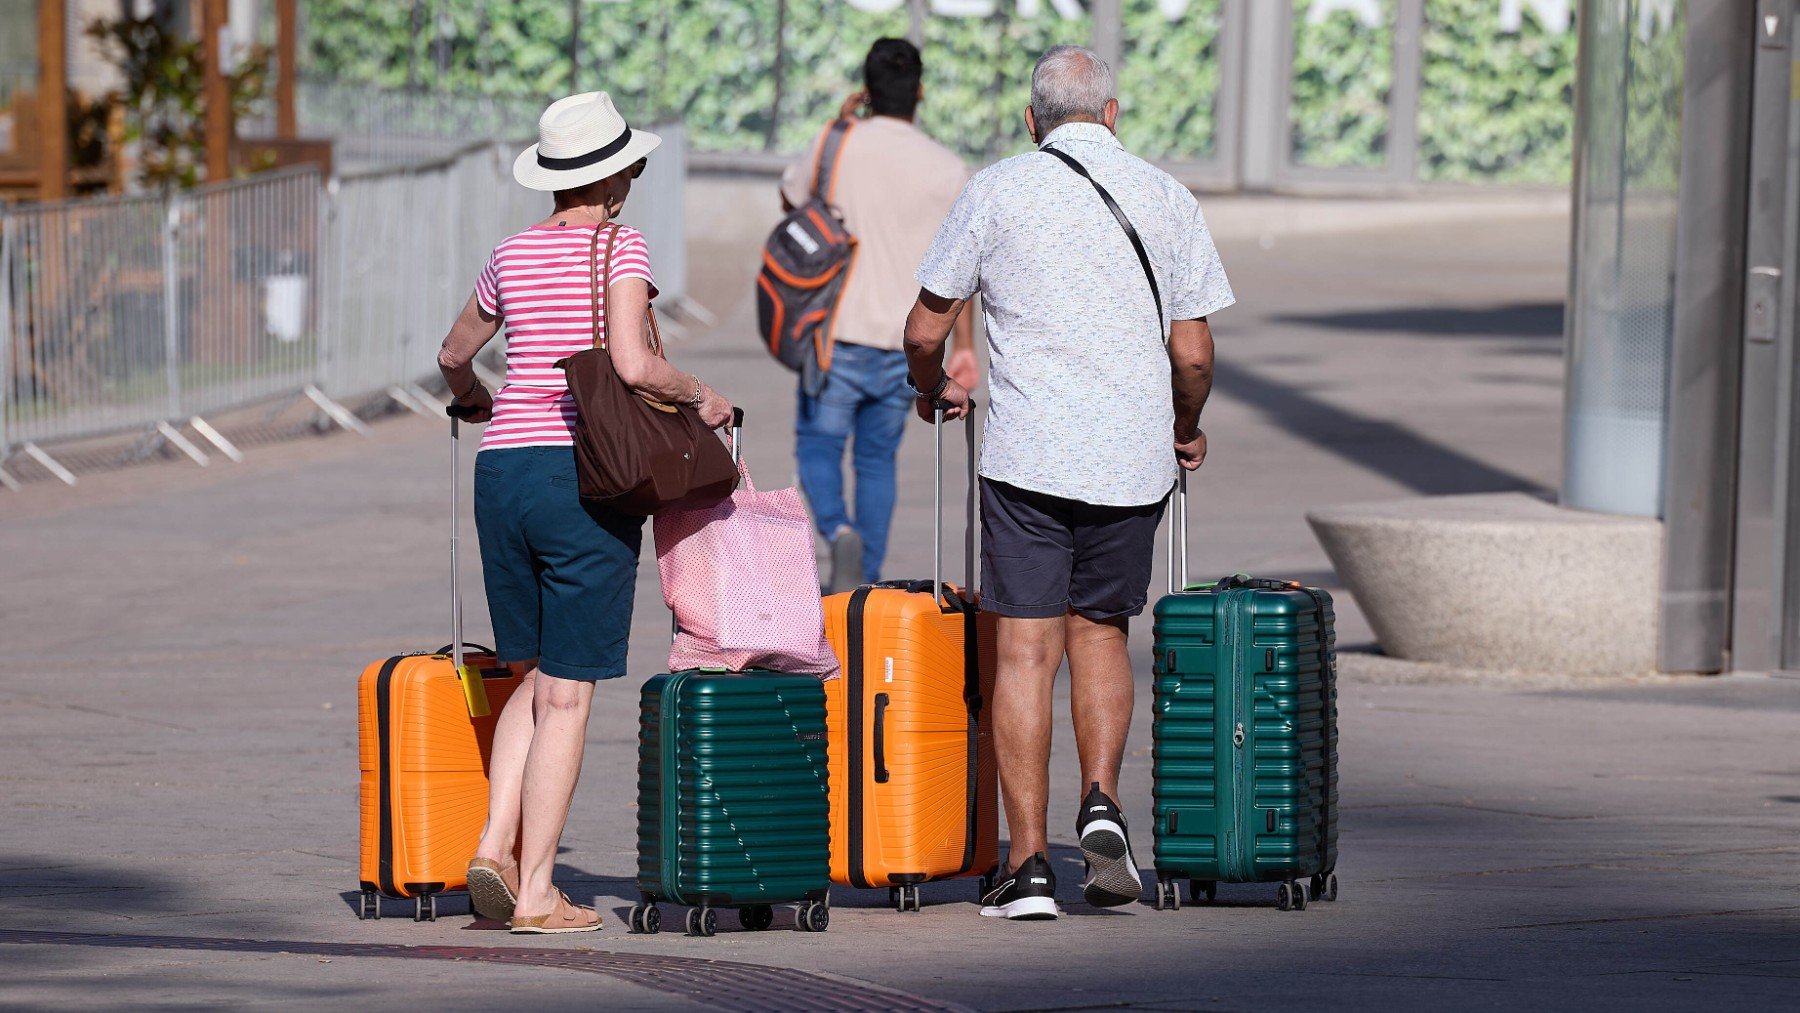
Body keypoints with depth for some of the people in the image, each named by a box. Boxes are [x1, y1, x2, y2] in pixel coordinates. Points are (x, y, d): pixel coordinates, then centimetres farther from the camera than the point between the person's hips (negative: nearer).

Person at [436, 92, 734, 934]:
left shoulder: (512, 256, 10)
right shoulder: (618, 247, -6)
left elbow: (455, 353, 26)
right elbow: (632, 366, -19)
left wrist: (471, 397, 48)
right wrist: (699, 396, -1)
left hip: (503, 469, 5)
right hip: (585, 474, -5)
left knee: (535, 677, 19)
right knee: (566, 697, 0)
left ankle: (496, 843, 2)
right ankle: (535, 892, -1)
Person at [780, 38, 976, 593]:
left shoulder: (838, 149, -6)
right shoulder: (947, 170, -4)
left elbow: (790, 197, 14)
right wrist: (964, 345, 8)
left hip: (841, 334, -2)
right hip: (906, 343, 2)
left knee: (818, 444, 10)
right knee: (877, 458, 15)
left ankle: (837, 530, -19)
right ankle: (867, 582, 14)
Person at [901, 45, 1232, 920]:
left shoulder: (995, 192, 1)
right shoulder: (1166, 199, 5)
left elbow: (924, 331, 5)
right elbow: (1193, 354, 4)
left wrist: (933, 389, 26)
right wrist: (1187, 427, 24)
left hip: (1027, 453, -2)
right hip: (1131, 455, 2)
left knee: (1026, 651, 1)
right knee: (1099, 630, 18)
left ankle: (1028, 864, -2)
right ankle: (1102, 801, -2)